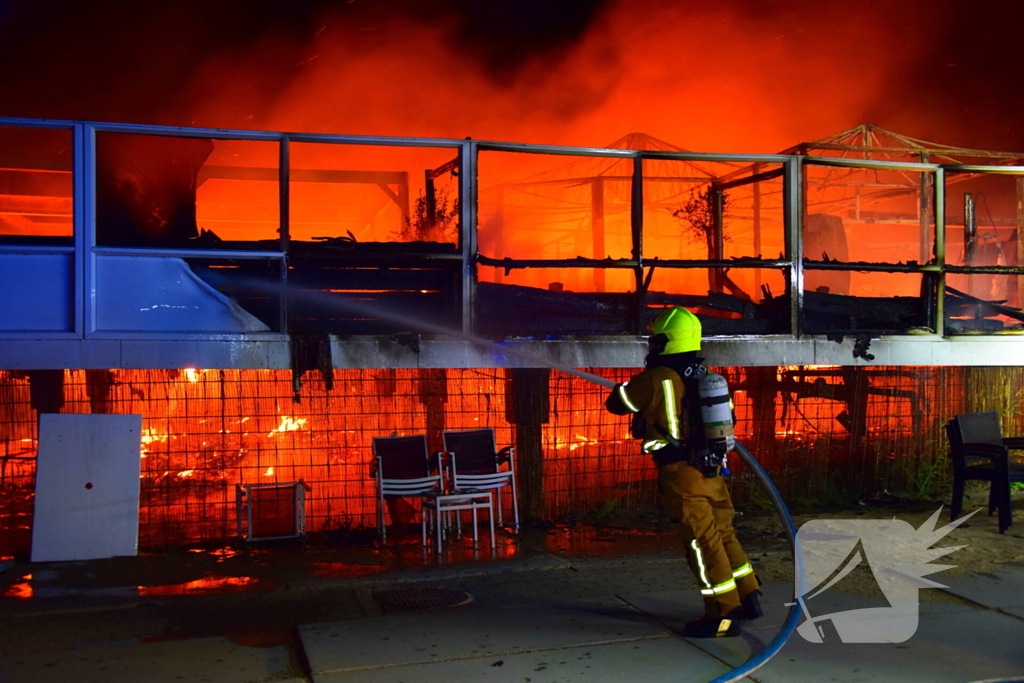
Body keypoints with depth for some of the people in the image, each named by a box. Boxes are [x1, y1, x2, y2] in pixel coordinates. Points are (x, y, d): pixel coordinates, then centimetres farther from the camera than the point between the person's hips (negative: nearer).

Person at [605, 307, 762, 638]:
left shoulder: (655, 380, -15)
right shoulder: (703, 377, 8)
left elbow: (615, 403, -4)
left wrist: (627, 385, 15)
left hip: (682, 475, -8)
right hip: (711, 470, 8)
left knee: (702, 542, -1)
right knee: (723, 534, 19)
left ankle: (724, 614, 5)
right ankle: (747, 597, 28)